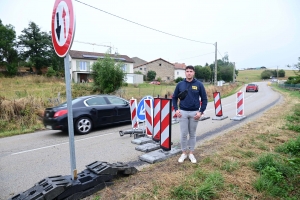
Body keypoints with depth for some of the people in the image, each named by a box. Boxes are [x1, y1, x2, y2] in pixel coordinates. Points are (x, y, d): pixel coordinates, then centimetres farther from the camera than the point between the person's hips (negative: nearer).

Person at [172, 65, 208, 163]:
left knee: (192, 134, 10)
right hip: (183, 112, 1)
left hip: (194, 113, 0)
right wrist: (176, 109, -2)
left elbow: (204, 99, 1)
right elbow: (174, 97, 8)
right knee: (183, 134, 4)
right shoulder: (180, 84, 1)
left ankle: (191, 153, 24)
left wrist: (201, 112, -8)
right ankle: (184, 153, 21)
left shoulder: (199, 84, -2)